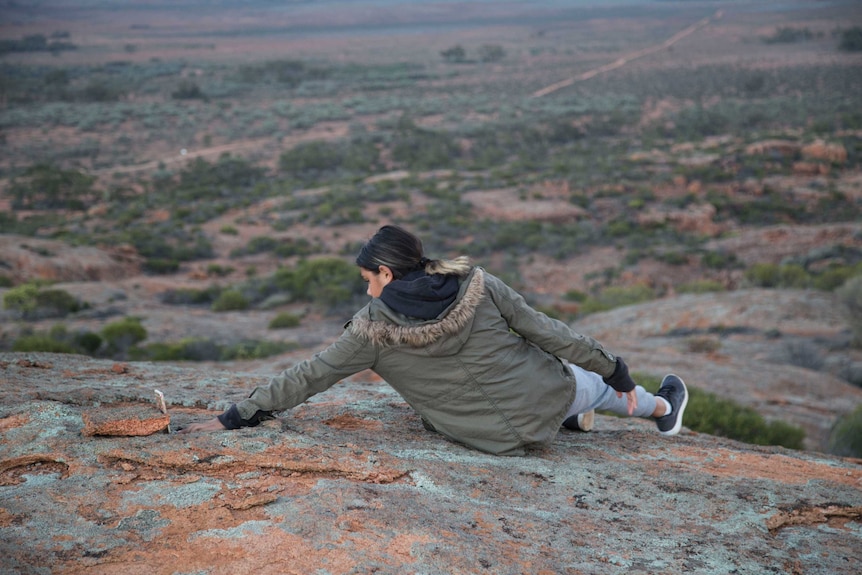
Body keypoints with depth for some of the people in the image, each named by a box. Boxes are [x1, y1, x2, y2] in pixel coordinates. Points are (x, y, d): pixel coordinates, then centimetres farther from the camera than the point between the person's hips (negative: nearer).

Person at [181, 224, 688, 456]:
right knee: (592, 380, 33)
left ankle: (573, 417, 33)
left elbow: (309, 376, -6)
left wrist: (236, 417, 3)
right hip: (543, 397, 0)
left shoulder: (374, 331, -12)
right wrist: (615, 368, 8)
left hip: (499, 437, 0)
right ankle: (662, 409, 58)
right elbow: (548, 331, -4)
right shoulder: (476, 284, -10)